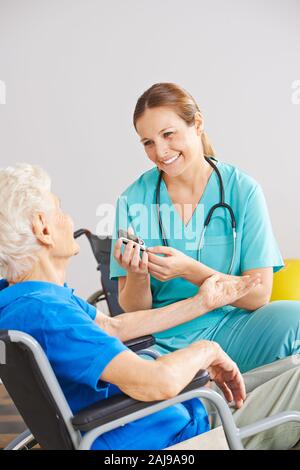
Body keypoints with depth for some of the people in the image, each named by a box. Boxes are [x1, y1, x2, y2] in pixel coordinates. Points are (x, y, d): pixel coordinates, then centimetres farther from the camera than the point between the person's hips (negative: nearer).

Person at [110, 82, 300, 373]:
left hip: (227, 328, -1)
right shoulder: (134, 200, -1)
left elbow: (258, 295, -7)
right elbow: (134, 310, 3)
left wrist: (190, 270, -21)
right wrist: (137, 275, -20)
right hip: (163, 342, 1)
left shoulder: (242, 189, -3)